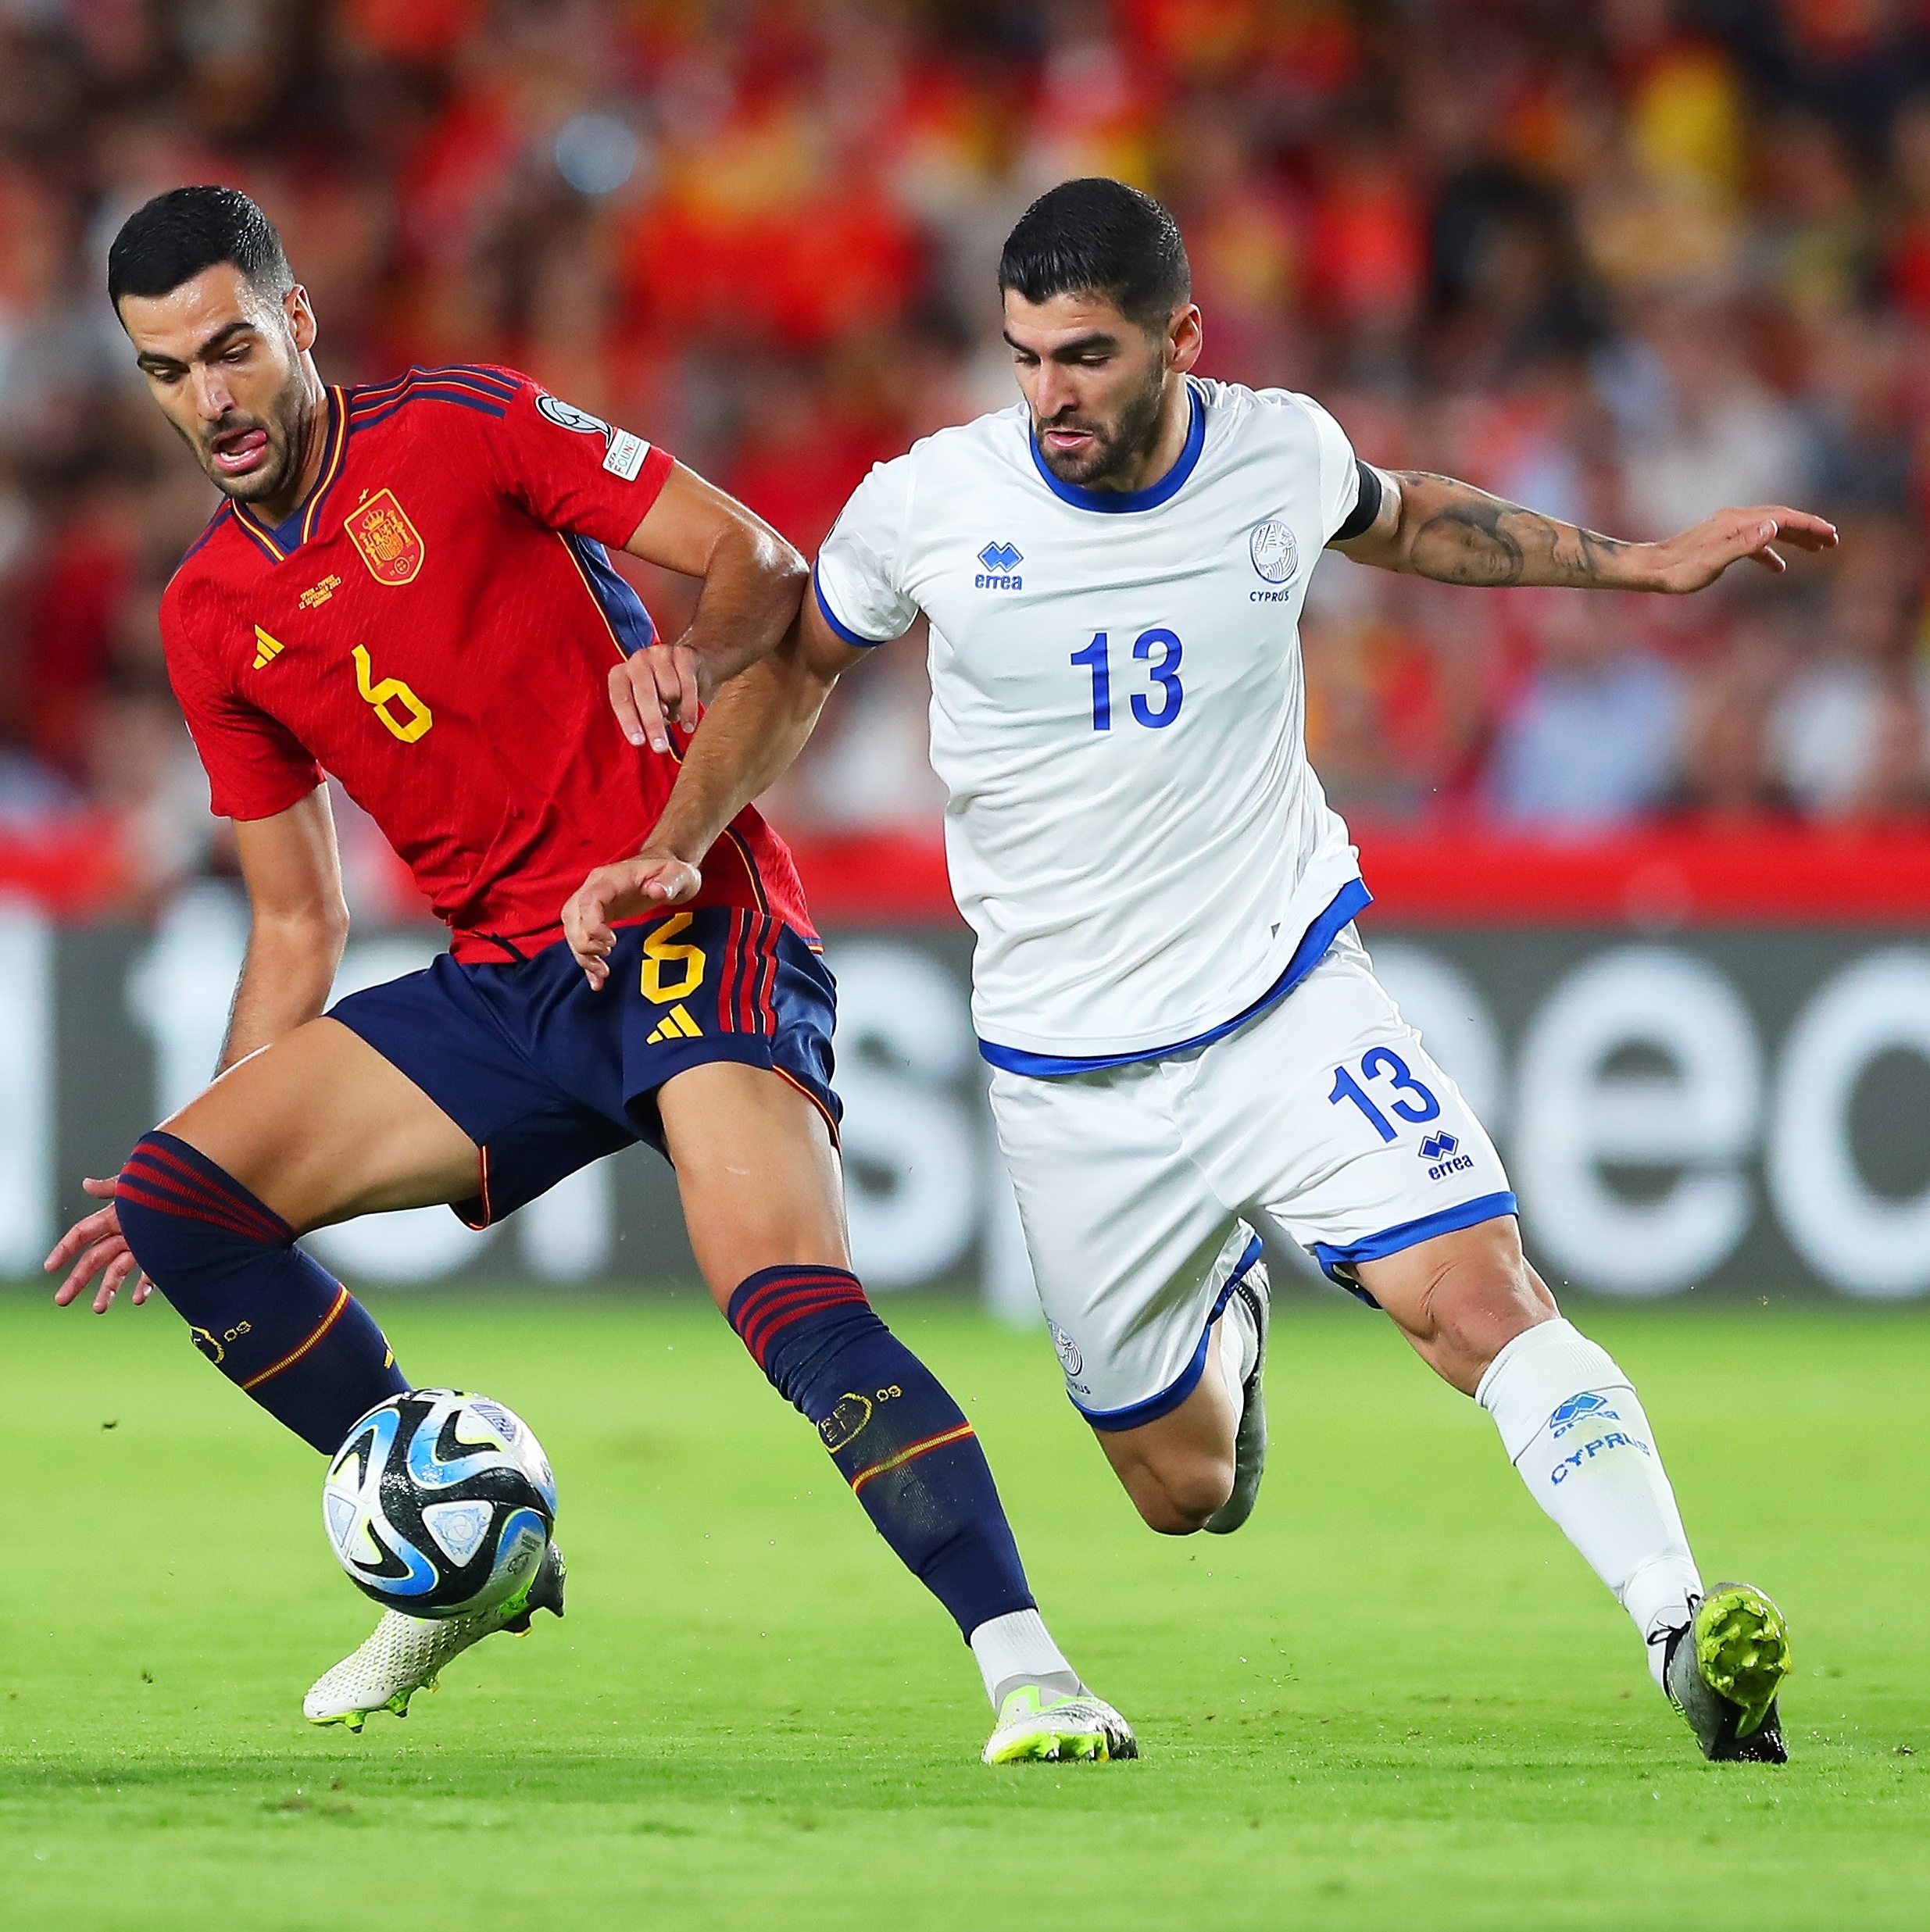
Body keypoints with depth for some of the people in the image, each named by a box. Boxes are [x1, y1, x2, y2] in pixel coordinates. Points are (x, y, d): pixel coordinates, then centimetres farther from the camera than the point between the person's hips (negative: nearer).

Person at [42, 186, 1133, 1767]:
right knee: (176, 1198, -8)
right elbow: (297, 925, 20)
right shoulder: (210, 623, 13)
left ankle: (1027, 1668, -31)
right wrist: (214, 1141, 14)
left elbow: (763, 566, -5)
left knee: (796, 1305, -28)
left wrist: (693, 659, -26)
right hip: (503, 982, 6)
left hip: (687, 919, -6)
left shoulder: (457, 428, -3)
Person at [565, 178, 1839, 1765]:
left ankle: (1682, 1623, -24)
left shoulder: (1282, 455, -6)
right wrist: (673, 850, -3)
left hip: (1293, 996, 0)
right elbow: (797, 665, 9)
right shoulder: (929, 504, -11)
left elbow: (1401, 519, 19)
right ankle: (1227, 1308, 43)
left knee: (1481, 1297, -24)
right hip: (1073, 1079, 1)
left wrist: (1642, 562, 19)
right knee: (1186, 1490, 10)